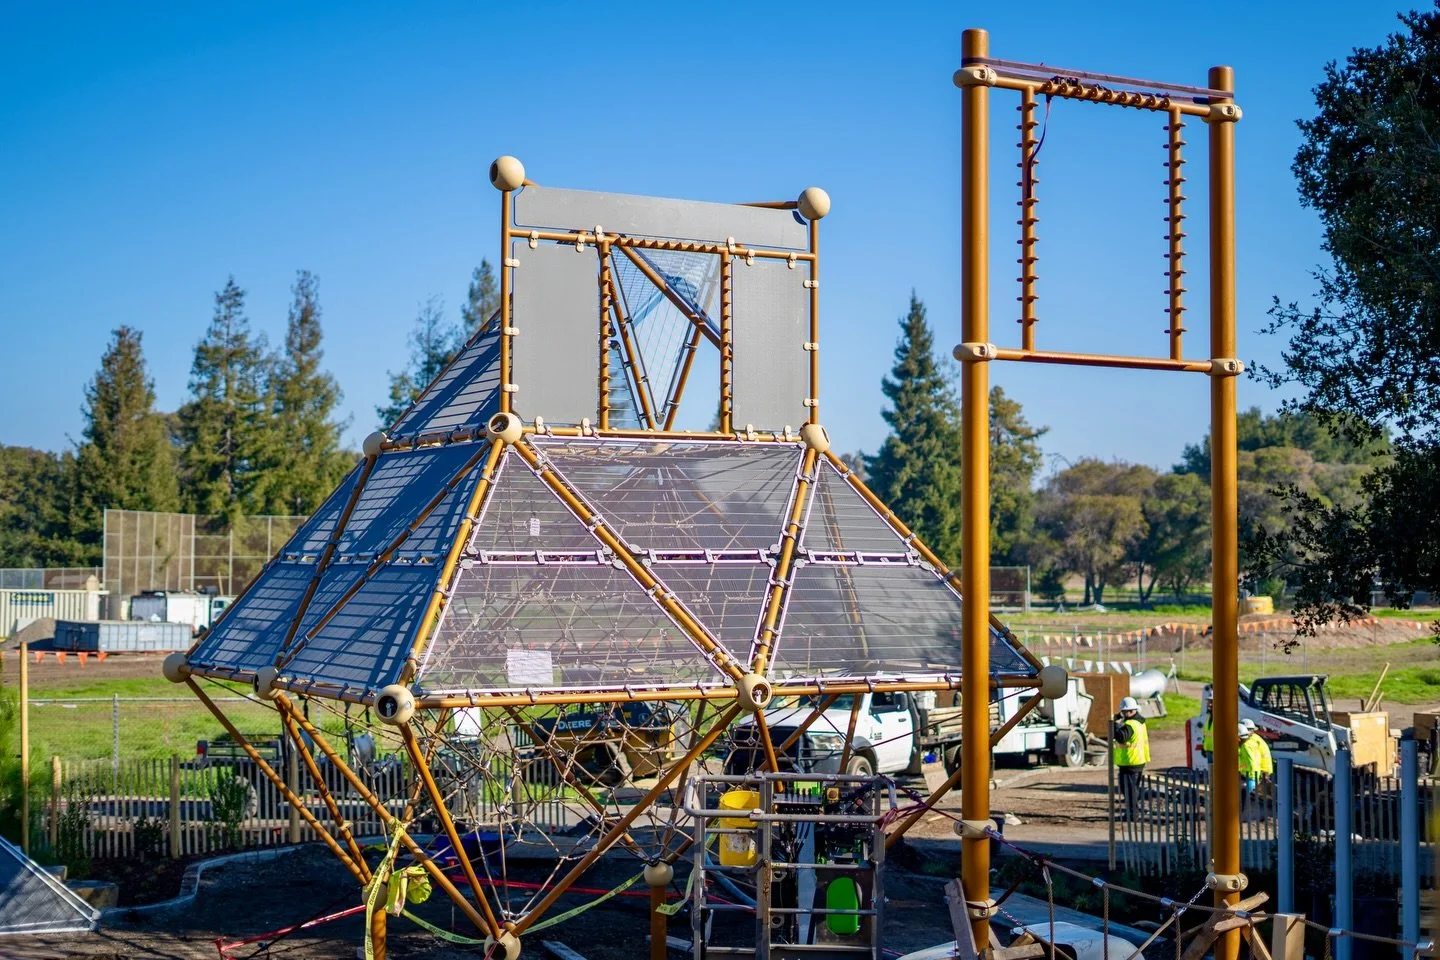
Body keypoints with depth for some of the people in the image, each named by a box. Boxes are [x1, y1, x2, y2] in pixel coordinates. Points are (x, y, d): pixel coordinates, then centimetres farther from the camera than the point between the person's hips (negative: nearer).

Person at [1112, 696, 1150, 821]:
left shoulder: (1129, 725, -21)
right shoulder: (1140, 722, 12)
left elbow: (1120, 737, -37)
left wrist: (1115, 723, -26)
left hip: (1129, 763, -10)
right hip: (1140, 762, 10)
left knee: (1129, 789, -3)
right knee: (1134, 788, 20)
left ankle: (1132, 815, -1)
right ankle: (1135, 812, 28)